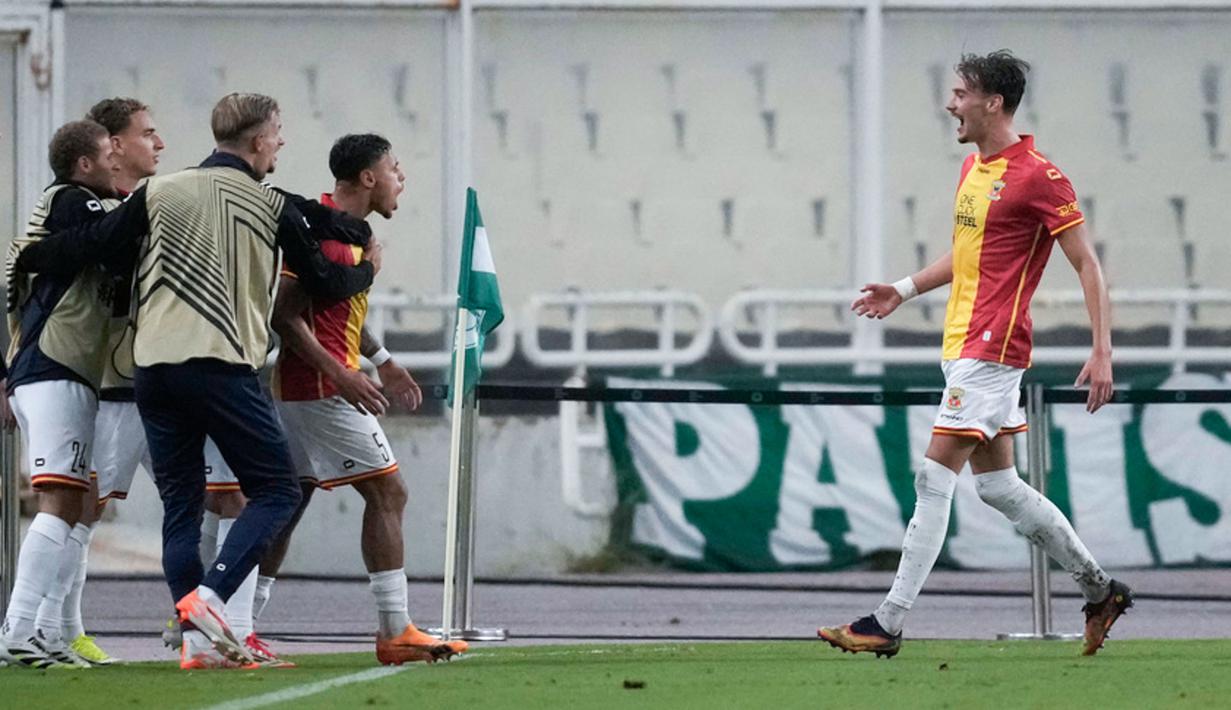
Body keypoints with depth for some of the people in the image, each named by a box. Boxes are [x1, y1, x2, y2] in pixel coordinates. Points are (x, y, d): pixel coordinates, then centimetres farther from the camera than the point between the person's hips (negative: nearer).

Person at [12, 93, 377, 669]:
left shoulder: (160, 194, 9)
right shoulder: (270, 207, 3)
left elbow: (92, 245, 7)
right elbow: (323, 281, 12)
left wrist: (23, 260, 22)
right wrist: (366, 270, 34)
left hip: (152, 367, 4)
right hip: (223, 365, -4)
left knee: (180, 504, 9)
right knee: (276, 491, 4)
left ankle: (197, 639, -1)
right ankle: (209, 596, -17)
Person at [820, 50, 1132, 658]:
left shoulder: (1037, 176, -13)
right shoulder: (973, 168, 15)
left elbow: (1087, 264, -12)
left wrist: (1102, 351, -17)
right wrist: (906, 289, 22)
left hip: (991, 350, -10)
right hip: (963, 347, 10)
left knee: (934, 480, -11)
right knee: (997, 484, 12)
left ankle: (888, 624, -11)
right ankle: (1100, 589, 23)